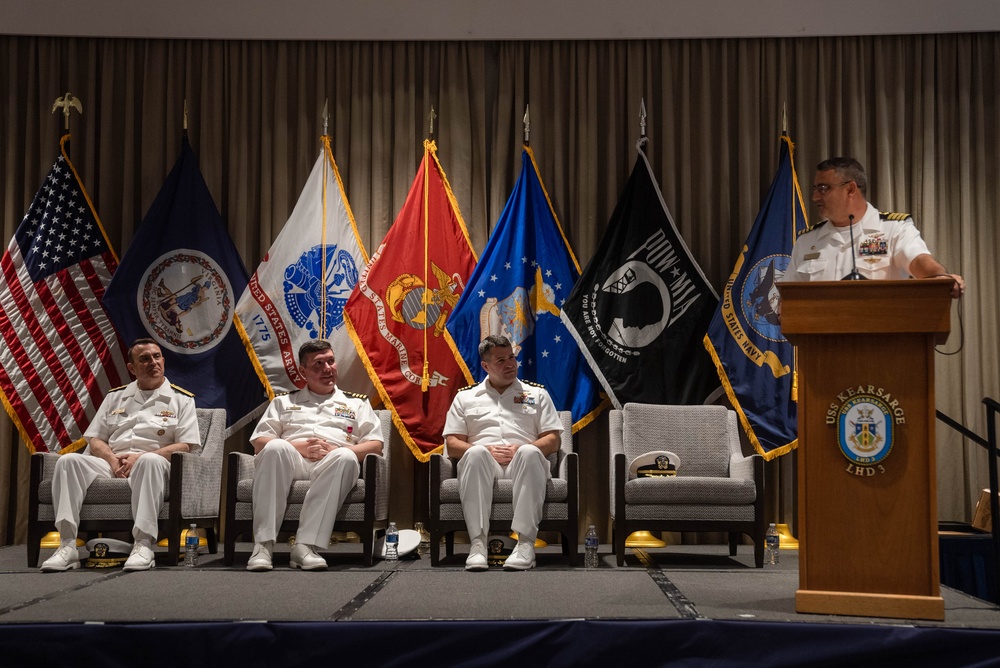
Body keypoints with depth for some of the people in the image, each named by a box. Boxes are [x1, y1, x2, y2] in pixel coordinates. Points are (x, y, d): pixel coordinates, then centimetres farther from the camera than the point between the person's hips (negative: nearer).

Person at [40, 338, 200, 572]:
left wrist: (141, 457, -13)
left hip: (151, 465, -4)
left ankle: (143, 545, -43)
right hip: (112, 465, 4)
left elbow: (186, 446, -1)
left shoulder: (181, 399, 10)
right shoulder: (115, 397, 23)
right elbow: (95, 439, 17)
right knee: (69, 460, -24)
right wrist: (112, 459, -6)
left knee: (150, 461, -39)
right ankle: (67, 546, -30)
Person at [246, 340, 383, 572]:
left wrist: (335, 450, -6)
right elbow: (259, 443, 15)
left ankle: (306, 545, -41)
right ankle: (264, 544, -37)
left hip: (331, 465, 0)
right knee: (275, 447, -35)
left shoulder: (357, 403, 26)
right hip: (291, 460, 1)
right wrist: (298, 447, -5)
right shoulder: (283, 402, 28)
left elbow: (375, 445, 12)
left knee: (346, 457, -37)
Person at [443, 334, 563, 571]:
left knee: (529, 452, -36)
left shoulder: (537, 394, 23)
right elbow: (452, 445, 12)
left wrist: (521, 449, -8)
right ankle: (478, 543, -40)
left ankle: (526, 542, -39)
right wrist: (486, 451, -7)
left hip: (522, 464, 0)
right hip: (484, 463, 0)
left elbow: (553, 441, 13)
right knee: (476, 453, -36)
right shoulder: (465, 397, 22)